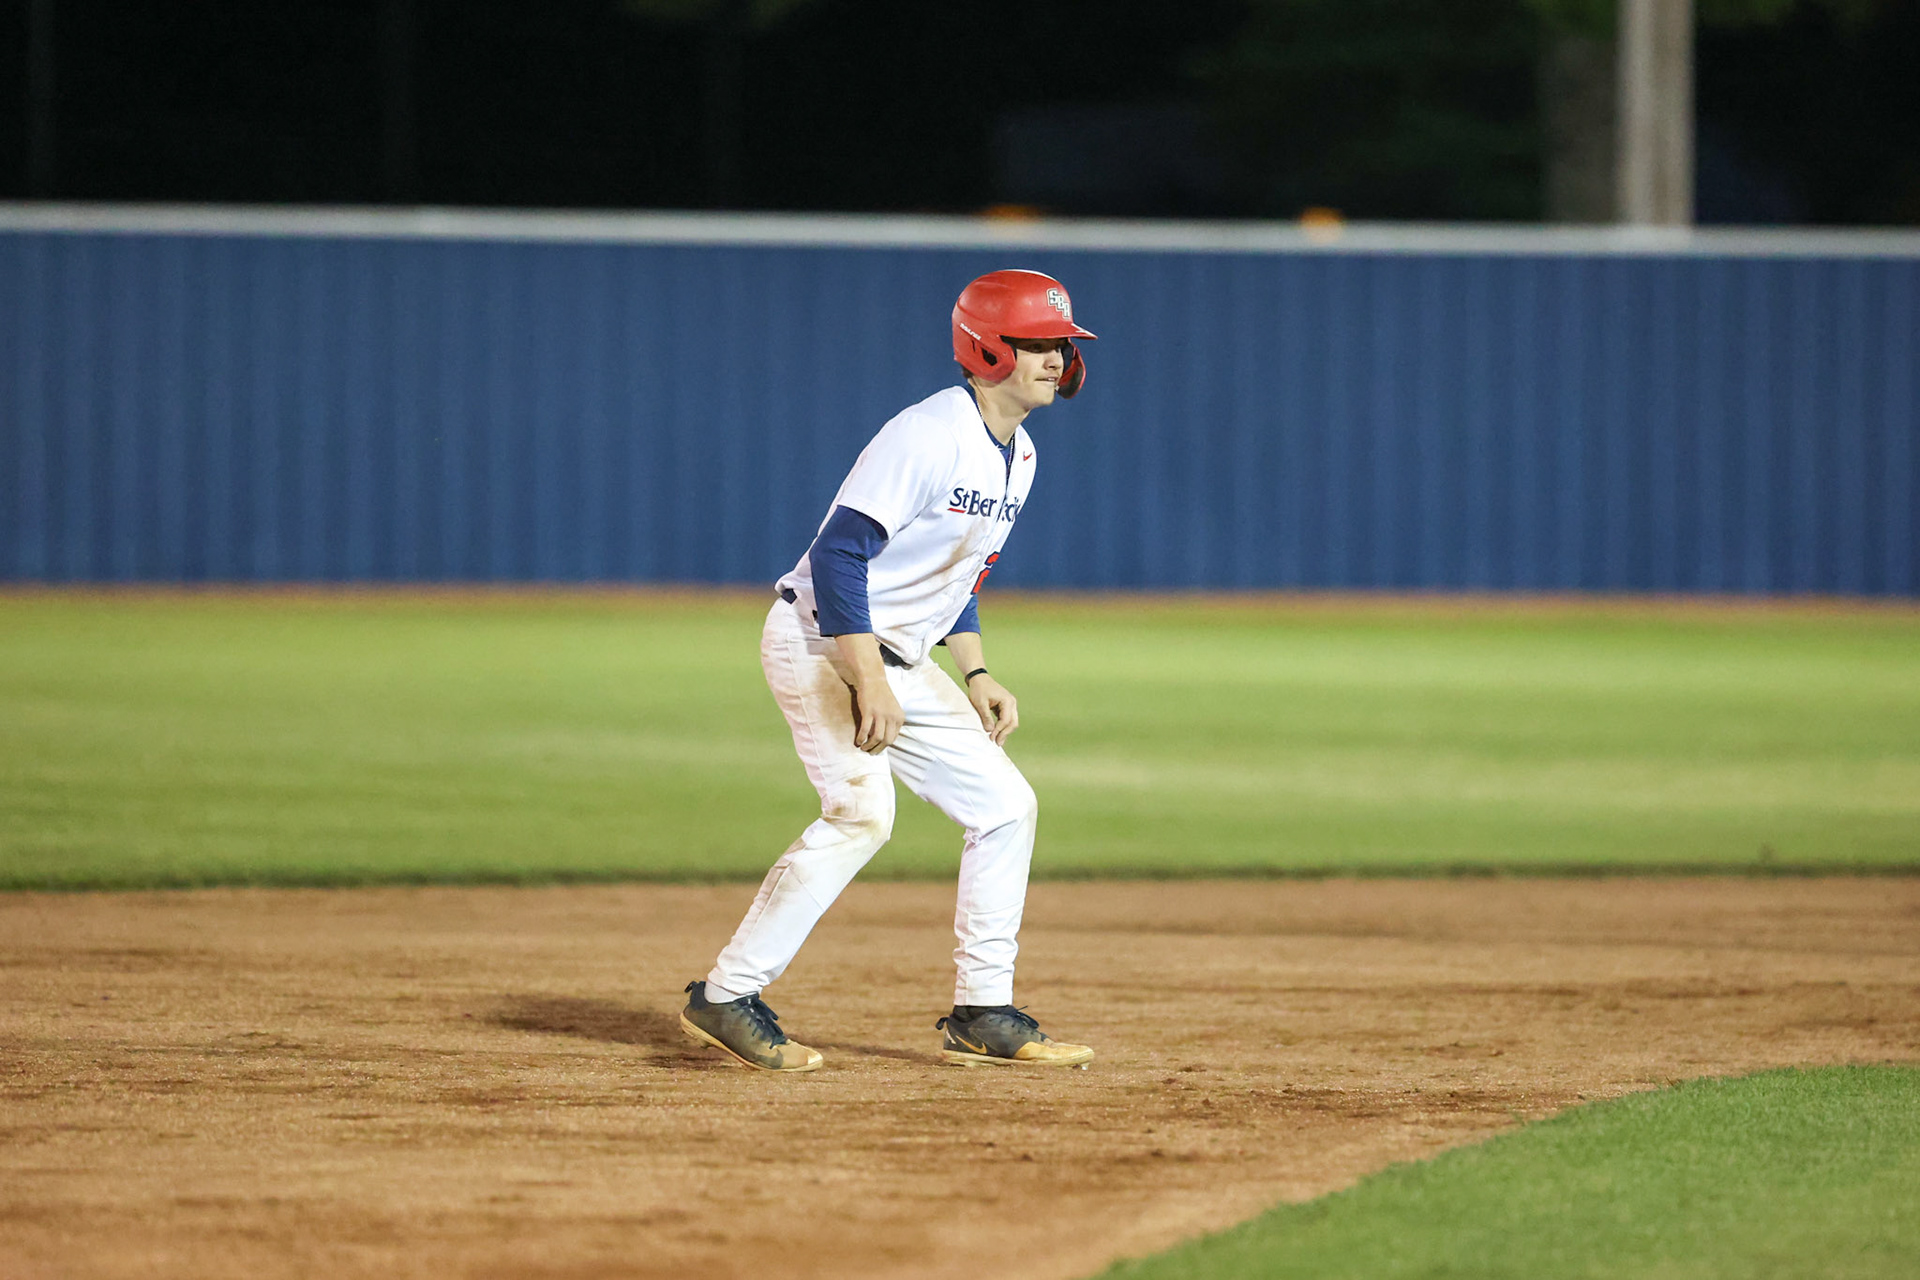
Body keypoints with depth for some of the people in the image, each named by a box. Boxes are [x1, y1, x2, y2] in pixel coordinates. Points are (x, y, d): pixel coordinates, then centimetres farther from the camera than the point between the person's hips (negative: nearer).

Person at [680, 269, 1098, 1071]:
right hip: (820, 642, -10)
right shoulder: (929, 436, -20)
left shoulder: (1018, 456, 10)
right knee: (861, 810, -23)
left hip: (897, 659, 10)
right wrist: (868, 683, -27)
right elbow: (838, 554, -24)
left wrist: (977, 677, 12)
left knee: (1004, 805, 5)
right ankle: (726, 998, -16)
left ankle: (981, 1016, 11)